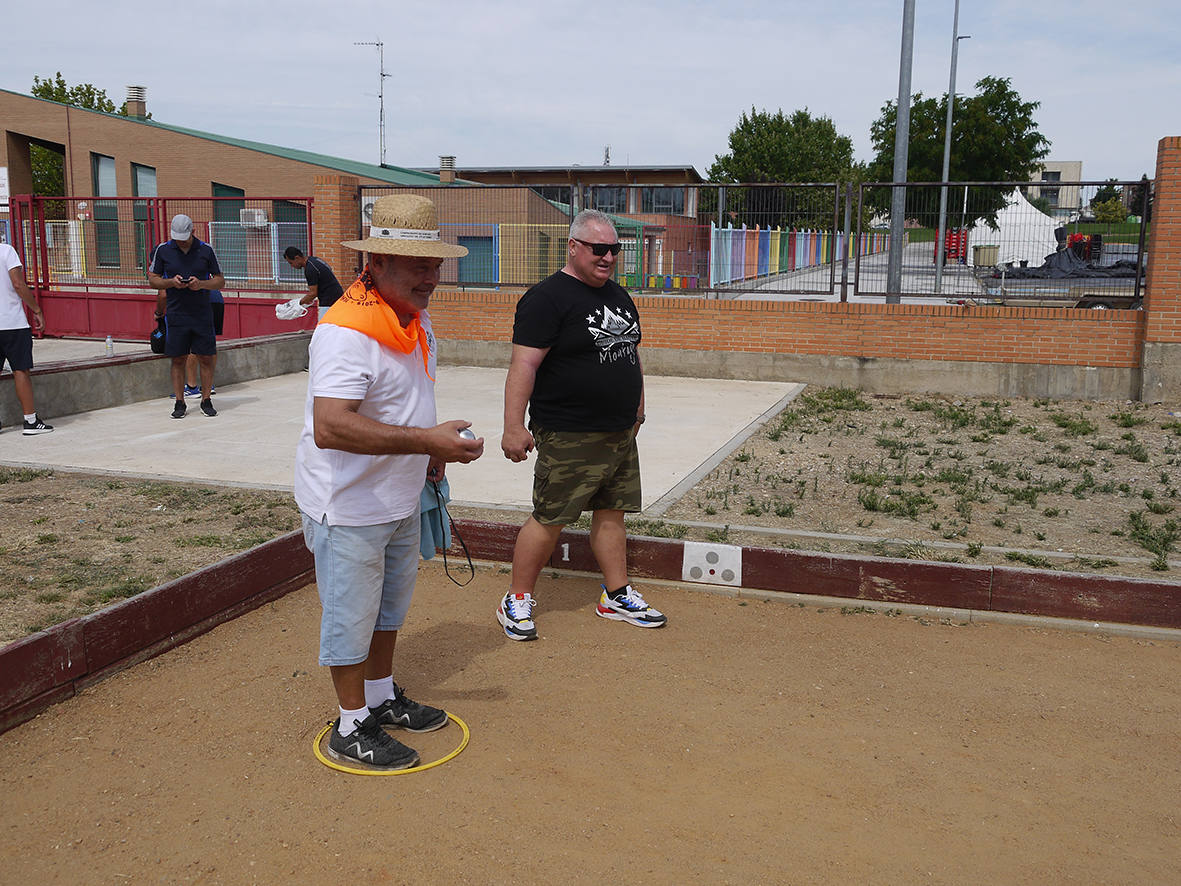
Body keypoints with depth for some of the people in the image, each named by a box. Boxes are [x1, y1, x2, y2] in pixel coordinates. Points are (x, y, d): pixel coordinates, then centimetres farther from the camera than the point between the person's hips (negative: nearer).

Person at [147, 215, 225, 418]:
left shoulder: (206, 250, 2)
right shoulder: (163, 250, 3)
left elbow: (220, 280, 5)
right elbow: (152, 278, 9)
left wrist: (201, 284, -14)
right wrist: (171, 282, -11)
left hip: (202, 313, 0)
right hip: (176, 314, 0)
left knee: (205, 358, 0)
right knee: (178, 359, 3)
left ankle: (206, 400, 12)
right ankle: (179, 403, 11)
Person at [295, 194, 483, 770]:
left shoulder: (416, 319, 4)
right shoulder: (346, 332, -28)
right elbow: (330, 427, -39)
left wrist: (429, 455, 17)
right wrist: (425, 440, -41)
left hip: (400, 498, 10)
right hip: (348, 507, -9)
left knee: (390, 602, 23)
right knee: (351, 615, 6)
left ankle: (382, 698, 43)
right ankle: (352, 728, 24)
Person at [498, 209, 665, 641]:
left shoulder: (618, 296, 15)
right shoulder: (547, 298, -11)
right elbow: (524, 365, -18)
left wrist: (637, 409, 24)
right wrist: (513, 426, -22)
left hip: (620, 432, 8)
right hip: (568, 438, -8)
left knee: (612, 512, 14)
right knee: (549, 519, -2)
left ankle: (617, 595, 26)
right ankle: (517, 601, 12)